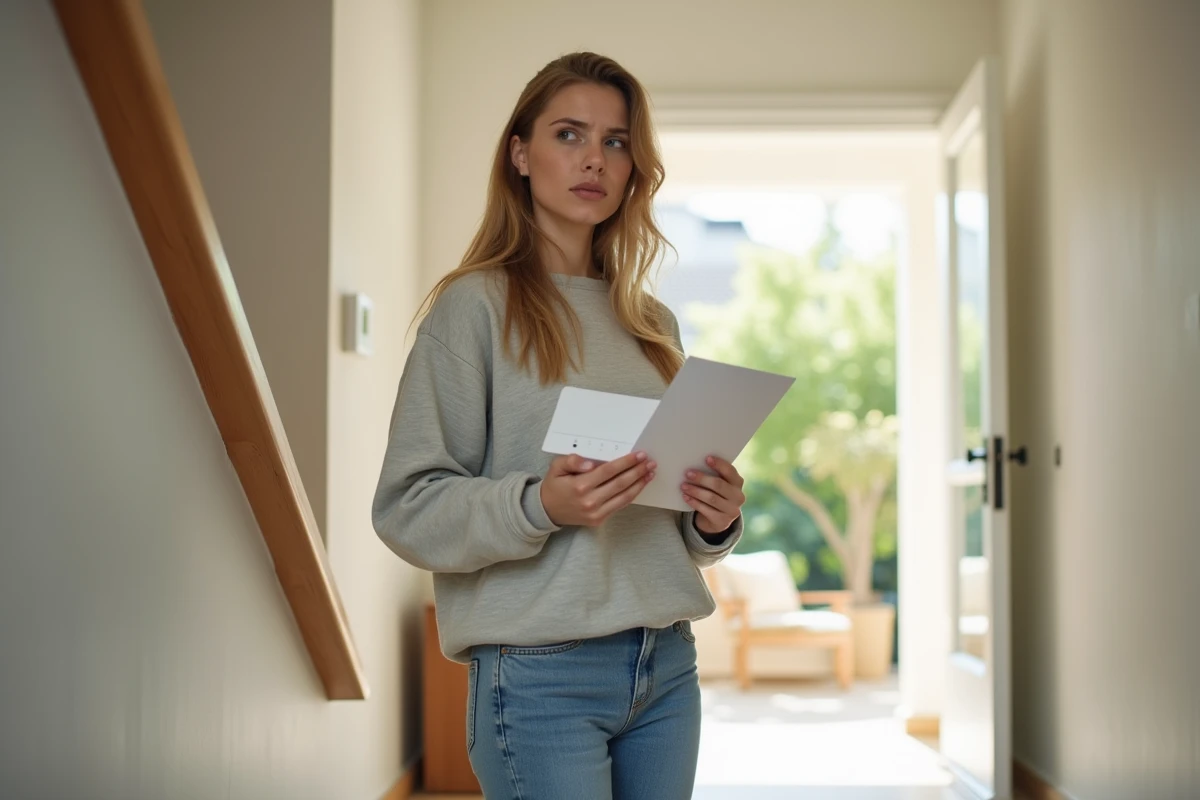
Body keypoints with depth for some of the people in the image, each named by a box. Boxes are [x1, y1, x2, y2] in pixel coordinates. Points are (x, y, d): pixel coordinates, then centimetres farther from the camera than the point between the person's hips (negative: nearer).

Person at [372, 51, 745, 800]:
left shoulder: (654, 323, 13)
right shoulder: (476, 305, -4)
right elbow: (408, 507, -10)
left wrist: (716, 520, -1)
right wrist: (538, 505, -25)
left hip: (667, 664, 6)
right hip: (542, 674, -5)